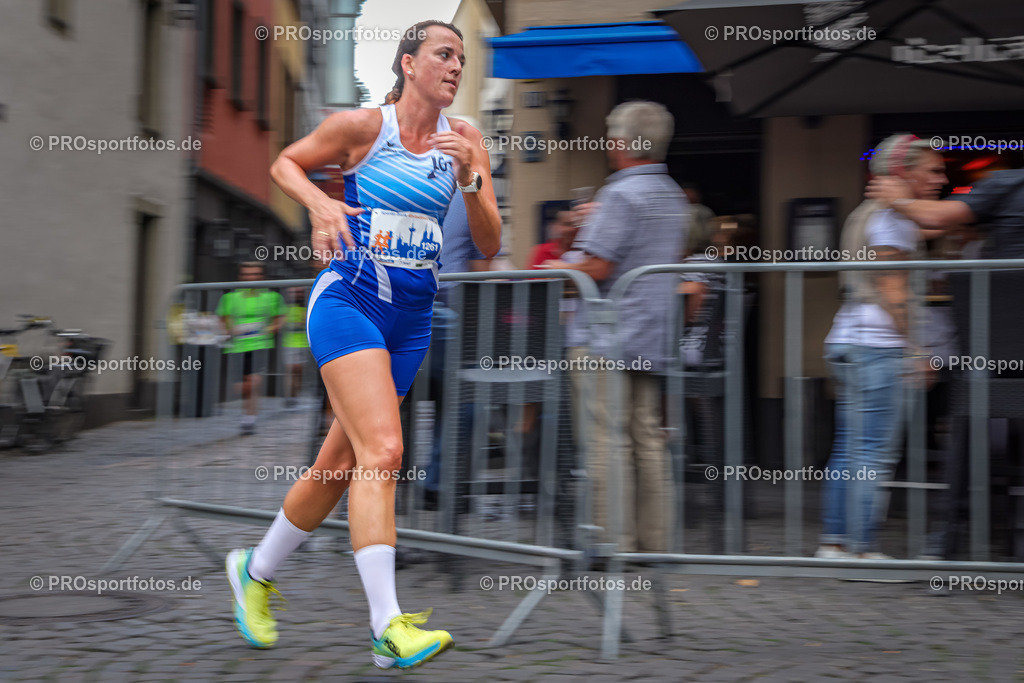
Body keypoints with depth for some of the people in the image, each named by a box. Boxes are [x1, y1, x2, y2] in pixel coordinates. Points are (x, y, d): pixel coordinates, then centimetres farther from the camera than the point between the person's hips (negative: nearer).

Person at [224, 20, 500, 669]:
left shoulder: (465, 140, 7)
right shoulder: (360, 126, -3)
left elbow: (490, 245, 3)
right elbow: (285, 163, 12)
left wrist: (470, 178, -12)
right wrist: (319, 201, -8)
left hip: (413, 318, 5)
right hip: (348, 301, -5)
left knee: (342, 464, 11)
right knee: (383, 450, -21)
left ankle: (257, 571, 32)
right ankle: (389, 627, -18)